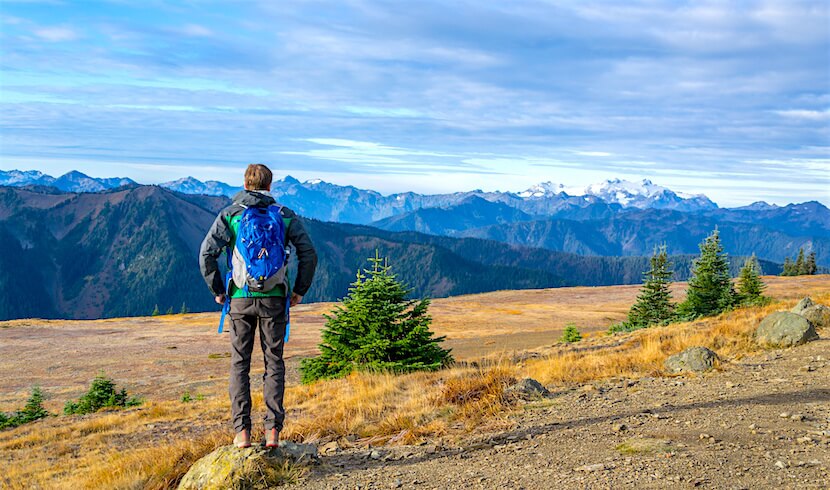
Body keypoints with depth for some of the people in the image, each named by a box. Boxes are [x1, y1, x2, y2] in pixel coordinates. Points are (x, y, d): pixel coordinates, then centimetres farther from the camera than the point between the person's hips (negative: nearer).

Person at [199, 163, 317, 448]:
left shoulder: (230, 214, 4)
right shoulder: (285, 215, 5)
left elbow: (206, 254, -5)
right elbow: (308, 254, -1)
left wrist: (217, 291, 5)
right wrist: (299, 291, 7)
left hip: (240, 299, 0)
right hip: (273, 298, 0)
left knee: (239, 364, 9)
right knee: (274, 363, 8)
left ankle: (242, 431, 7)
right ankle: (272, 430, 4)